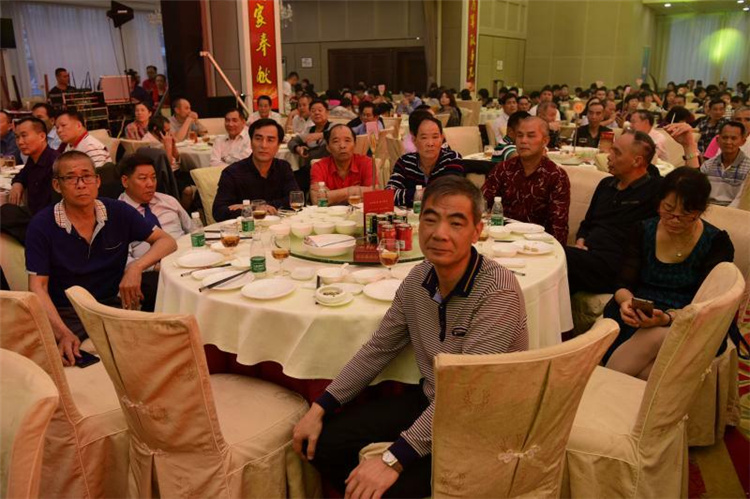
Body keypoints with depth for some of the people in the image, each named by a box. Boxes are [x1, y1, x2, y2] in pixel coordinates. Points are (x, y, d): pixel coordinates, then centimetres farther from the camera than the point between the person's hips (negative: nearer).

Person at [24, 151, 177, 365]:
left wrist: (136, 267, -19)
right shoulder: (41, 225, -6)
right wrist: (64, 333, -26)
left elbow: (167, 241, 2)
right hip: (65, 313, -2)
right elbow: (38, 287, -9)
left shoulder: (118, 212, 0)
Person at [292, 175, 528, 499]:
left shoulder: (498, 292, -25)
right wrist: (320, 408, 0)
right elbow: (378, 349, 4)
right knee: (322, 442, 1)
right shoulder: (418, 278, -5)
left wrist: (393, 460, -33)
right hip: (429, 401, 6)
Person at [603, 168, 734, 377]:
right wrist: (626, 301, -23)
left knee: (653, 338, -36)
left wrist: (668, 318, -29)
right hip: (637, 320, 2)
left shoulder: (717, 243, -1)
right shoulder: (643, 231, 6)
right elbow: (623, 284, 2)